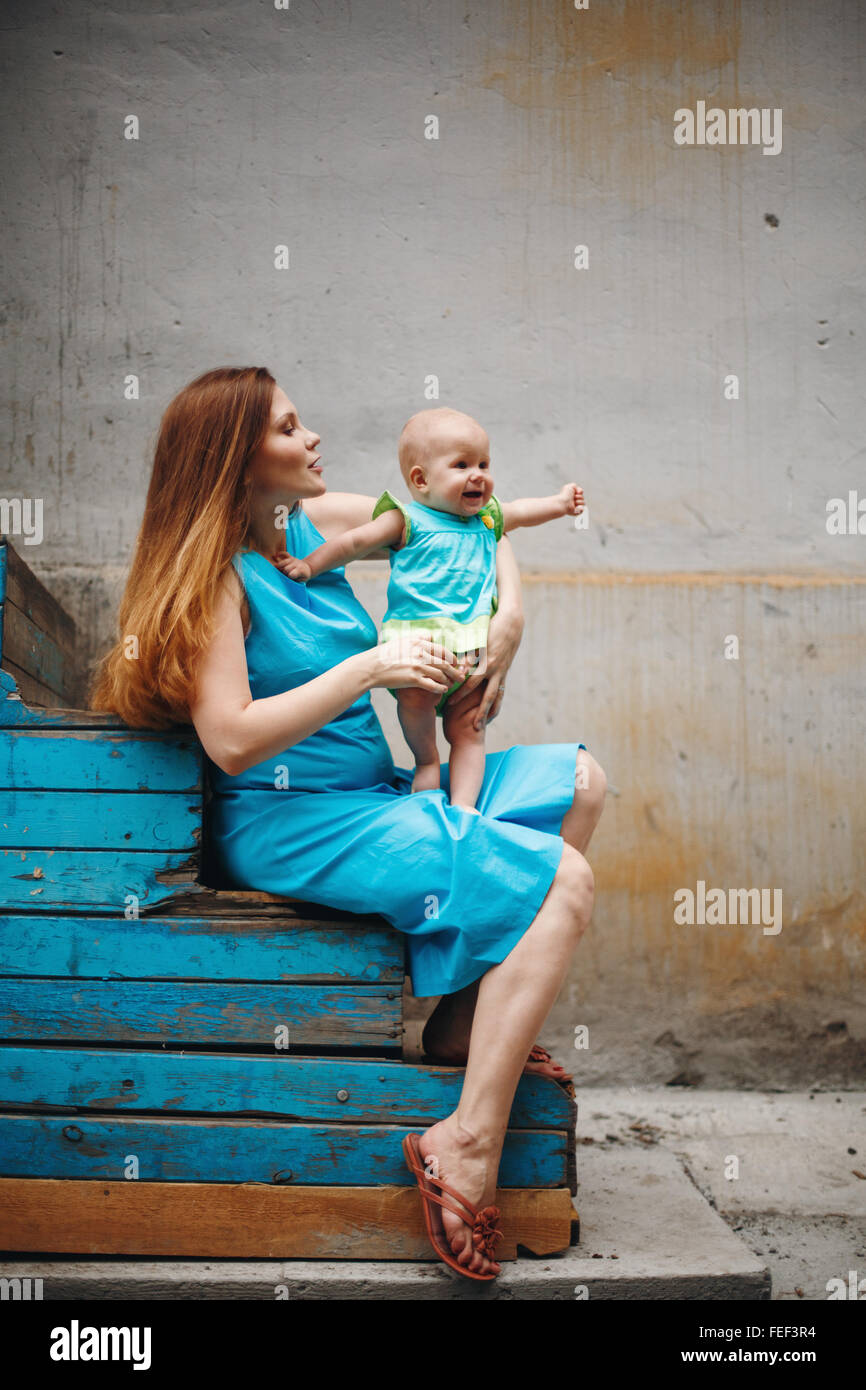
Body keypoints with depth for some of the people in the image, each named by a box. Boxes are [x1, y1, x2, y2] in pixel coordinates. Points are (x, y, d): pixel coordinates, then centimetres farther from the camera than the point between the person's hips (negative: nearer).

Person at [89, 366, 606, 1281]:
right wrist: (369, 669, -24)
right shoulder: (215, 573, -13)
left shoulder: (314, 522, 9)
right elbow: (232, 741, -24)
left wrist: (507, 620, 4)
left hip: (374, 790, 9)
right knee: (562, 886, -18)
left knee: (578, 783, 8)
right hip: (292, 823, -9)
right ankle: (467, 1145, -18)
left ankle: (464, 1022, 3)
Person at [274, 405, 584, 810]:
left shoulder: (487, 518, 20)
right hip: (417, 633, -4)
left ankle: (463, 806, -1)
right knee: (417, 697, -28)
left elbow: (520, 511, 40)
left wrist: (559, 503, 44)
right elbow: (355, 542, 3)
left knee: (468, 731, -2)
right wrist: (310, 566, 0)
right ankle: (425, 759, -1)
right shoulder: (406, 519, 3)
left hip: (472, 643, 5)